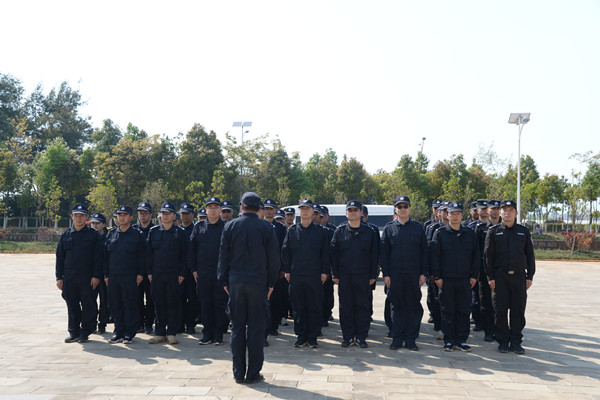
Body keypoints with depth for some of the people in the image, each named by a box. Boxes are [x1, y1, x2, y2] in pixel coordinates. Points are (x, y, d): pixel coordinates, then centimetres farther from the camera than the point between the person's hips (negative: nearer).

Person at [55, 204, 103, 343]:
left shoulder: (93, 234, 2)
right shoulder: (66, 235, 11)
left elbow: (98, 257, -2)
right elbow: (59, 257, 12)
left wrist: (96, 276, -9)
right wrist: (59, 277, 5)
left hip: (87, 278, -3)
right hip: (69, 278, 3)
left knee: (88, 305, 0)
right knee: (72, 306, 8)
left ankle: (85, 332, 10)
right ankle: (74, 333, 19)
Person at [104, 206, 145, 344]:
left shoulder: (137, 234, 3)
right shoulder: (111, 234, 13)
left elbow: (141, 256, 1)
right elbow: (106, 256, 15)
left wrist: (140, 273, -6)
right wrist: (106, 275, 10)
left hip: (130, 277, -4)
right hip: (113, 276, 4)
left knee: (130, 305, -2)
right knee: (116, 305, 7)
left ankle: (129, 334, 6)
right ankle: (118, 332, 16)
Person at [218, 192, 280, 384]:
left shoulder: (230, 226, 2)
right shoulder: (266, 228, -1)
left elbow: (223, 256, 5)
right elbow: (273, 258, 0)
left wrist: (224, 281, 12)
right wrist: (271, 282, 8)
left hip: (236, 282, 2)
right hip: (258, 282, -2)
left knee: (237, 327, 8)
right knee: (256, 328, 3)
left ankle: (239, 373, 13)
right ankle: (253, 374, 6)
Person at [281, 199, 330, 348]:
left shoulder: (320, 230, 5)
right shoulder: (292, 230, 8)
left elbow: (325, 252, 5)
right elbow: (285, 251, 9)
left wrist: (324, 271, 0)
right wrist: (287, 270, 4)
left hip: (315, 275, -1)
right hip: (296, 275, 1)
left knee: (315, 307, 1)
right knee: (298, 307, 6)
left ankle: (312, 337, 11)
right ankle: (301, 337, 15)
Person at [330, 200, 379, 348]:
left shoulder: (369, 232, 5)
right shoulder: (339, 231, 5)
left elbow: (374, 255, 6)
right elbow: (334, 254, 5)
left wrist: (373, 275, 1)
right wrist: (335, 275, 0)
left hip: (363, 276, 0)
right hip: (344, 276, 0)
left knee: (363, 306, 3)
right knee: (345, 307, 4)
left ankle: (361, 337, 13)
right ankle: (348, 336, 14)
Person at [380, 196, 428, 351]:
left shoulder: (418, 228, 7)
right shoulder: (389, 228, 6)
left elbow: (424, 252, 6)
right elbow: (383, 253, 5)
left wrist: (423, 273, -1)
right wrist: (386, 274, -2)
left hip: (414, 274, 0)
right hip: (395, 274, 0)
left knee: (414, 306, 3)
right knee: (397, 306, 5)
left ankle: (411, 339, 13)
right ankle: (397, 339, 15)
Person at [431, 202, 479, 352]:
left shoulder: (470, 234, 9)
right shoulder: (440, 233, 2)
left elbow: (476, 256, 11)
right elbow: (434, 256, 0)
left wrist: (474, 275, 3)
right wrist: (437, 276, -6)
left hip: (464, 279, 2)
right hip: (446, 279, -2)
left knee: (464, 311, 5)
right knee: (447, 311, 2)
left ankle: (461, 340, 14)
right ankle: (449, 341, 10)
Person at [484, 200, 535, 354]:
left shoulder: (524, 231, 9)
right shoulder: (493, 231, 3)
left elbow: (530, 255, 10)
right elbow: (488, 256, 1)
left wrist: (530, 276, 4)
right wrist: (490, 277, -5)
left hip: (519, 276, 2)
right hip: (500, 276, -1)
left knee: (518, 310, 4)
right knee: (500, 310, 2)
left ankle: (516, 341, 15)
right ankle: (503, 341, 13)